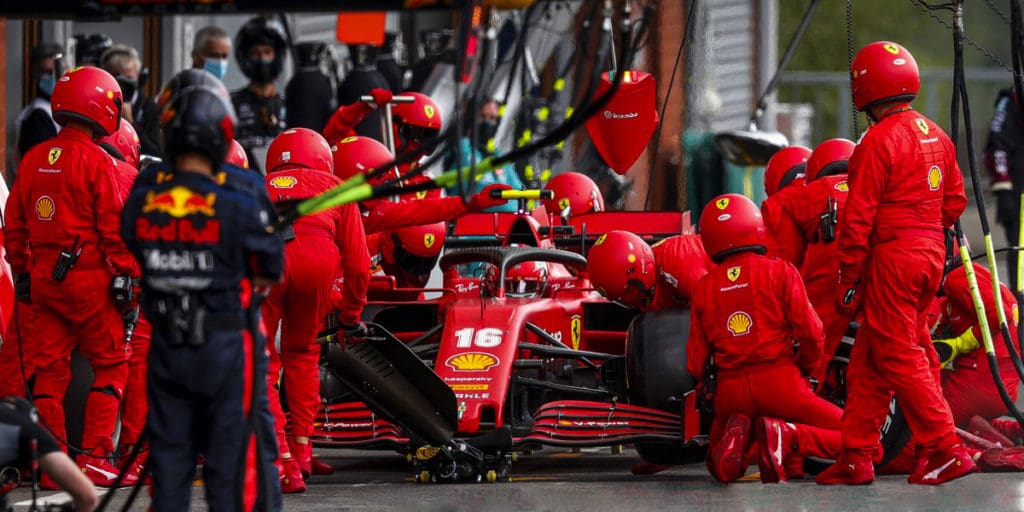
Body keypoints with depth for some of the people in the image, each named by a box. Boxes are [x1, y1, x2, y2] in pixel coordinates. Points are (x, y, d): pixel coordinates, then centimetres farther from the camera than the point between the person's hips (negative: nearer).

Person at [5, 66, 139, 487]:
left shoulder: (34, 160, 9)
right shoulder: (97, 162, -10)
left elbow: (15, 224, 14)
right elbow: (113, 227, -12)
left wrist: (22, 271, 23)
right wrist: (129, 275, -5)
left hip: (43, 277, 6)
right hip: (87, 277, -6)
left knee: (50, 367, 9)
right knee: (111, 364, 4)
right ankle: (94, 457, -1)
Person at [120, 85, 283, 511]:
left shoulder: (139, 205, -4)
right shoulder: (239, 208, -14)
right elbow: (269, 275, -5)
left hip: (166, 347, 3)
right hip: (228, 348, -3)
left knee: (169, 459, 11)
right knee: (231, 459, 3)